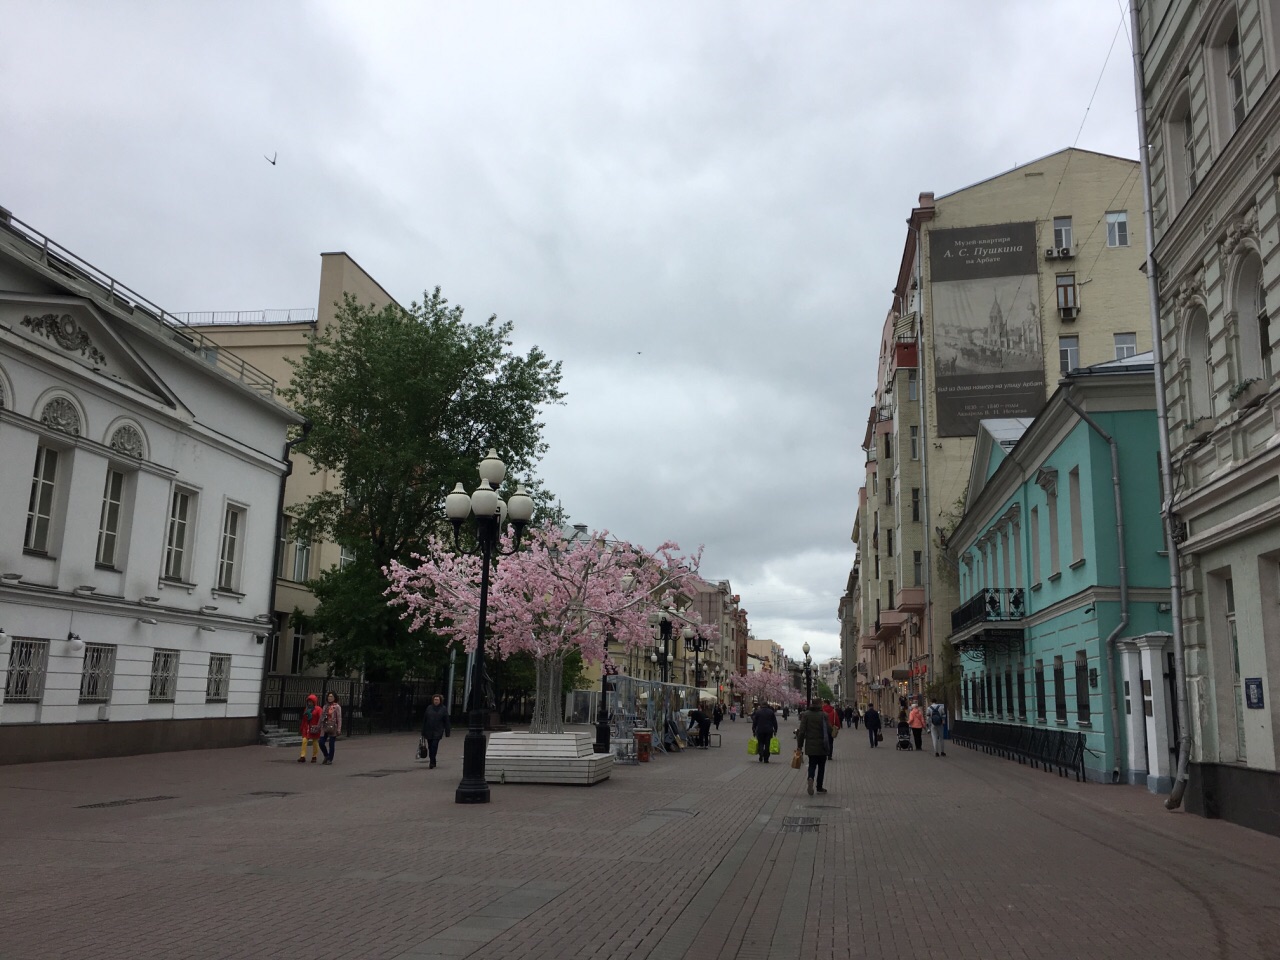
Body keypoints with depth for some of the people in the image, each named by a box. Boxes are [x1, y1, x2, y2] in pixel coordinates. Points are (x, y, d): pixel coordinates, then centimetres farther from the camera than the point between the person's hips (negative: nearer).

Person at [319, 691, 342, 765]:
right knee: (321, 742, 1)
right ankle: (326, 756, 24)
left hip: (333, 728, -5)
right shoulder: (325, 706, 12)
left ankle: (330, 759, 13)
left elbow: (339, 718, -8)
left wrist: (339, 729, -13)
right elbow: (321, 717, 16)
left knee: (331, 744, 1)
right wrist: (319, 726, 13)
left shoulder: (337, 707, -4)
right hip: (324, 728, 5)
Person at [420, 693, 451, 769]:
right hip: (429, 731, 3)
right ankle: (433, 763, 20)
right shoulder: (429, 708, 8)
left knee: (434, 745, -15)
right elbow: (424, 719, 9)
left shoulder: (444, 709, 2)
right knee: (430, 747, 7)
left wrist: (447, 732, -1)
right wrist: (423, 732, 7)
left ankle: (432, 763, -14)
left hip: (438, 731, -3)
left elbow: (446, 721, 2)